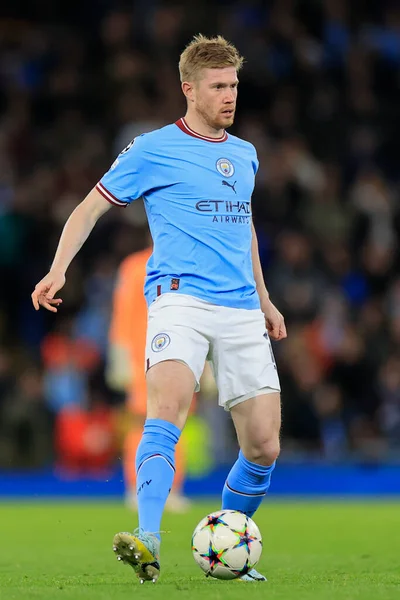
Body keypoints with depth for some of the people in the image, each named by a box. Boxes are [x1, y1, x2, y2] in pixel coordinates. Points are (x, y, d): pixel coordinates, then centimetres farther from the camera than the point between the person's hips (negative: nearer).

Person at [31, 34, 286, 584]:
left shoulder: (245, 155, 19)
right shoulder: (154, 150, 3)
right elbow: (91, 208, 7)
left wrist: (264, 299, 33)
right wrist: (58, 269, -6)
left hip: (242, 311, 5)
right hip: (180, 298, -5)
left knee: (264, 448, -1)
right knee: (168, 410, -30)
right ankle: (148, 543, -37)